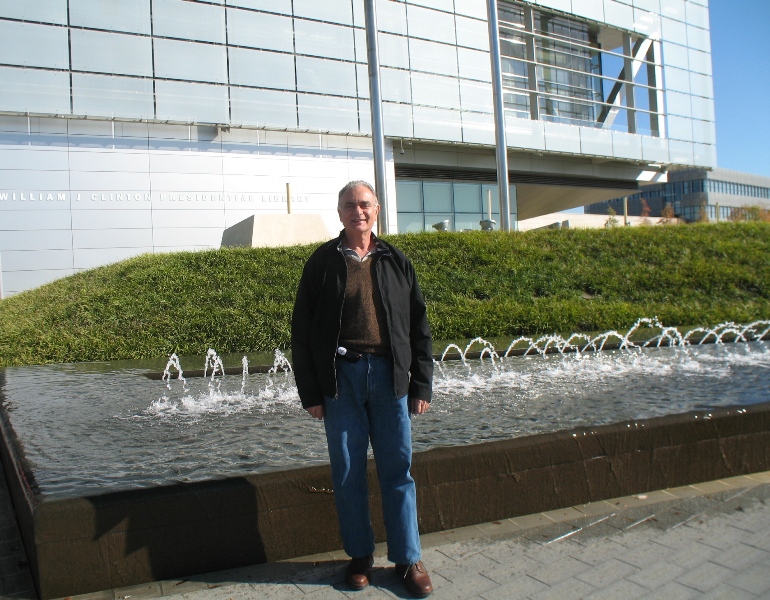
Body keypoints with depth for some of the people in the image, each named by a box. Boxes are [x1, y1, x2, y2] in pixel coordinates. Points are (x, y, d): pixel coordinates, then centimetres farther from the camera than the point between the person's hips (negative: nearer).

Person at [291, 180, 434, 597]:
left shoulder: (396, 262, 8)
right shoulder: (323, 262, 3)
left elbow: (419, 326, 9)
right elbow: (302, 331, 3)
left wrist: (421, 385, 3)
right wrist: (310, 392, -1)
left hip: (388, 374, 1)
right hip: (341, 376, 0)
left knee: (397, 469, 5)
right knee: (347, 472, 7)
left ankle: (408, 558, 18)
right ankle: (359, 554, 24)